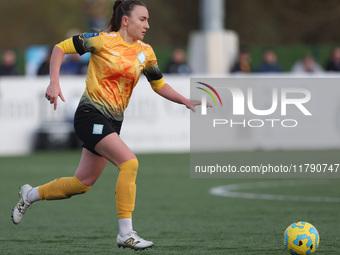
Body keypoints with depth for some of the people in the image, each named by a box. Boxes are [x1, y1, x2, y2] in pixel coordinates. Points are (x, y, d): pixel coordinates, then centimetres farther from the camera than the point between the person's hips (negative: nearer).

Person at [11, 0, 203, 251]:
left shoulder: (145, 52, 6)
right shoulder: (103, 41, -10)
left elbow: (160, 85, 16)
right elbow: (61, 48, -3)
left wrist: (187, 102, 3)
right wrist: (54, 83, -14)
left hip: (113, 121, 7)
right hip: (91, 115, -7)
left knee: (83, 183, 13)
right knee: (129, 162, -23)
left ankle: (30, 195, 36)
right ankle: (125, 233, -19)